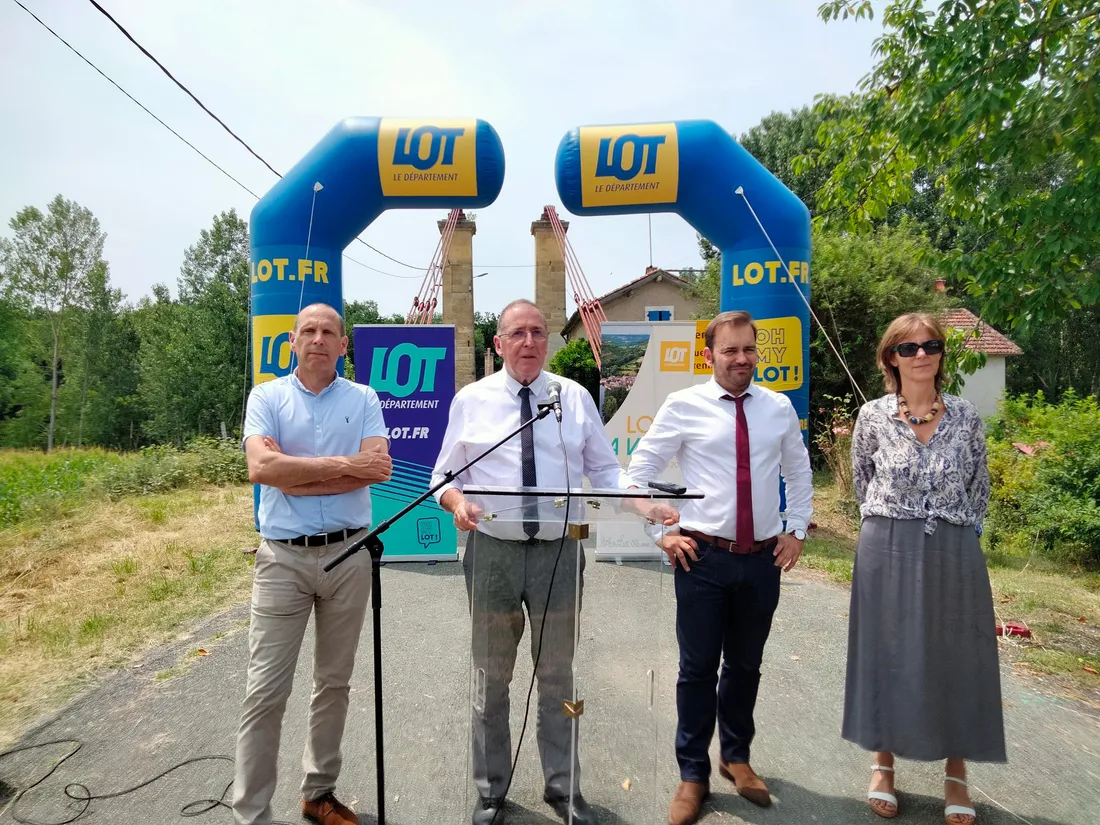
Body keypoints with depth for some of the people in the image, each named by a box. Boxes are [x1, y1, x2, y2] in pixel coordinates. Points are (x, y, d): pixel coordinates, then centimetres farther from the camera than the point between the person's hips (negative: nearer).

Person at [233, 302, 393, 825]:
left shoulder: (363, 399, 5)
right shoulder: (267, 397, 2)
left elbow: (378, 468, -11)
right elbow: (260, 467, -15)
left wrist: (295, 474, -13)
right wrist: (344, 465, -15)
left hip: (349, 553, 2)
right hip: (283, 557, -1)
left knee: (334, 682, 14)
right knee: (266, 690, 1)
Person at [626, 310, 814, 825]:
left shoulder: (779, 408, 5)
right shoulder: (683, 406, -6)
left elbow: (799, 473, 18)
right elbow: (640, 470, -1)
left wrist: (797, 531, 11)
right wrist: (662, 532, -5)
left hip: (763, 559, 3)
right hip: (703, 557, -3)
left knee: (746, 666, 17)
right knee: (698, 668, 7)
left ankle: (736, 757, 39)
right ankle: (693, 774, 26)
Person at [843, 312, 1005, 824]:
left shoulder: (966, 417, 1)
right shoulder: (872, 415, -3)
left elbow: (979, 488, 10)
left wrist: (958, 533, 7)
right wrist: (891, 525, 10)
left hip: (954, 553, 1)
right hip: (887, 552, -1)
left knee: (957, 658, 9)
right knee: (887, 654, 8)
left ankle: (956, 775, 27)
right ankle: (884, 764, 26)